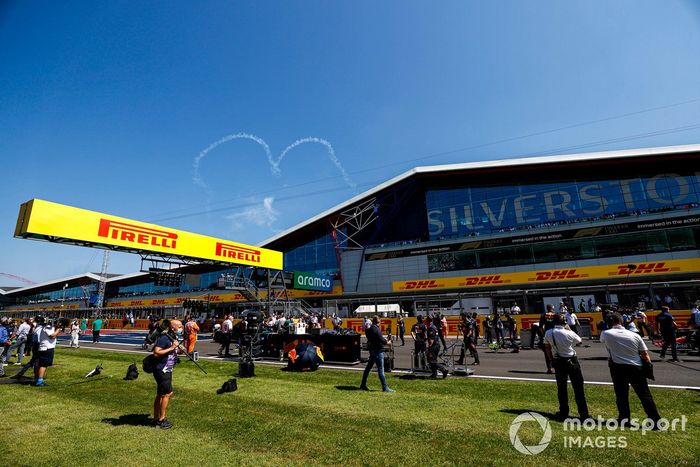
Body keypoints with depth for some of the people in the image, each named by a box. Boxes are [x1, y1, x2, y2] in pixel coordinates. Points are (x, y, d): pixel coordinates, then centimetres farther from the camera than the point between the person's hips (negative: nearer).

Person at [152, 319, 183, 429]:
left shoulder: (174, 338, 9)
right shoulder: (164, 338, -20)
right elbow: (156, 353, -27)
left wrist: (178, 350, 0)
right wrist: (171, 348, -26)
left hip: (167, 370, 9)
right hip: (161, 370, -9)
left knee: (160, 394, 16)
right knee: (168, 393, -6)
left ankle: (156, 419, 26)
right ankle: (161, 421, 5)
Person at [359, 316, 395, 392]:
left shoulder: (369, 329, 9)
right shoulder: (375, 329, -20)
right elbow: (381, 339, -21)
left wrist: (384, 339, 5)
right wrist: (387, 343, -4)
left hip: (372, 350, 10)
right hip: (378, 351, -10)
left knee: (368, 368, 15)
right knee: (381, 370, -3)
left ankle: (363, 385, 23)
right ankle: (385, 387, 3)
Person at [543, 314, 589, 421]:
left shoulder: (548, 333, -8)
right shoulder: (569, 333, -18)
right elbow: (579, 340, 3)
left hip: (558, 362, 3)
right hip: (571, 361, -3)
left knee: (561, 388, 12)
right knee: (578, 388, 6)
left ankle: (563, 413, 18)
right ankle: (584, 414, 9)